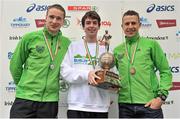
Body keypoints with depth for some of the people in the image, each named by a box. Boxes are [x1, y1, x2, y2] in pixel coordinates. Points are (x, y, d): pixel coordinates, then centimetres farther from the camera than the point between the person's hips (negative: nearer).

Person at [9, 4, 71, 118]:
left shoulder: (67, 43, 3)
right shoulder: (30, 38, -3)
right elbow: (15, 64, 5)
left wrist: (52, 85, 7)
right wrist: (23, 85, 9)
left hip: (50, 101, 2)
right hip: (25, 98, -2)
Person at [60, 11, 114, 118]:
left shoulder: (106, 48, 10)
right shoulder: (74, 46, 4)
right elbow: (65, 71, -3)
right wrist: (86, 74, -18)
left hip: (101, 106, 2)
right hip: (77, 105, -2)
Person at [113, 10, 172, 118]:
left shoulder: (151, 44, 2)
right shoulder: (117, 50, 10)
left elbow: (165, 72, 0)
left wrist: (161, 97, -8)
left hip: (149, 104, -2)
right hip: (125, 105, 3)